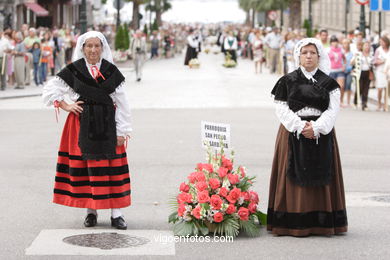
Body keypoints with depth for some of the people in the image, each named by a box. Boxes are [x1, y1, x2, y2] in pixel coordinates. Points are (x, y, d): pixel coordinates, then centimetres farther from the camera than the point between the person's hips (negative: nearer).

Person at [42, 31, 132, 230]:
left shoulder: (111, 71, 4)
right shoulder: (74, 70, 2)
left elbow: (121, 103, 4)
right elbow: (49, 90, 7)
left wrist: (121, 131, -1)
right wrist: (65, 106, -3)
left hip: (107, 124, 0)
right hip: (82, 122, 0)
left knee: (111, 167, -3)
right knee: (85, 166, 2)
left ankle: (116, 213, 1)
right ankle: (91, 211, 13)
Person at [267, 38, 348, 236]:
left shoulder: (328, 83, 6)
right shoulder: (288, 81, 4)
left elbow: (333, 109, -2)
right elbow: (281, 109, -2)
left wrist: (316, 127, -16)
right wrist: (300, 126, -15)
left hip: (321, 135, 1)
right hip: (293, 136, -1)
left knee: (320, 177, -1)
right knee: (295, 177, -3)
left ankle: (321, 223, 4)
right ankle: (294, 224, -1)